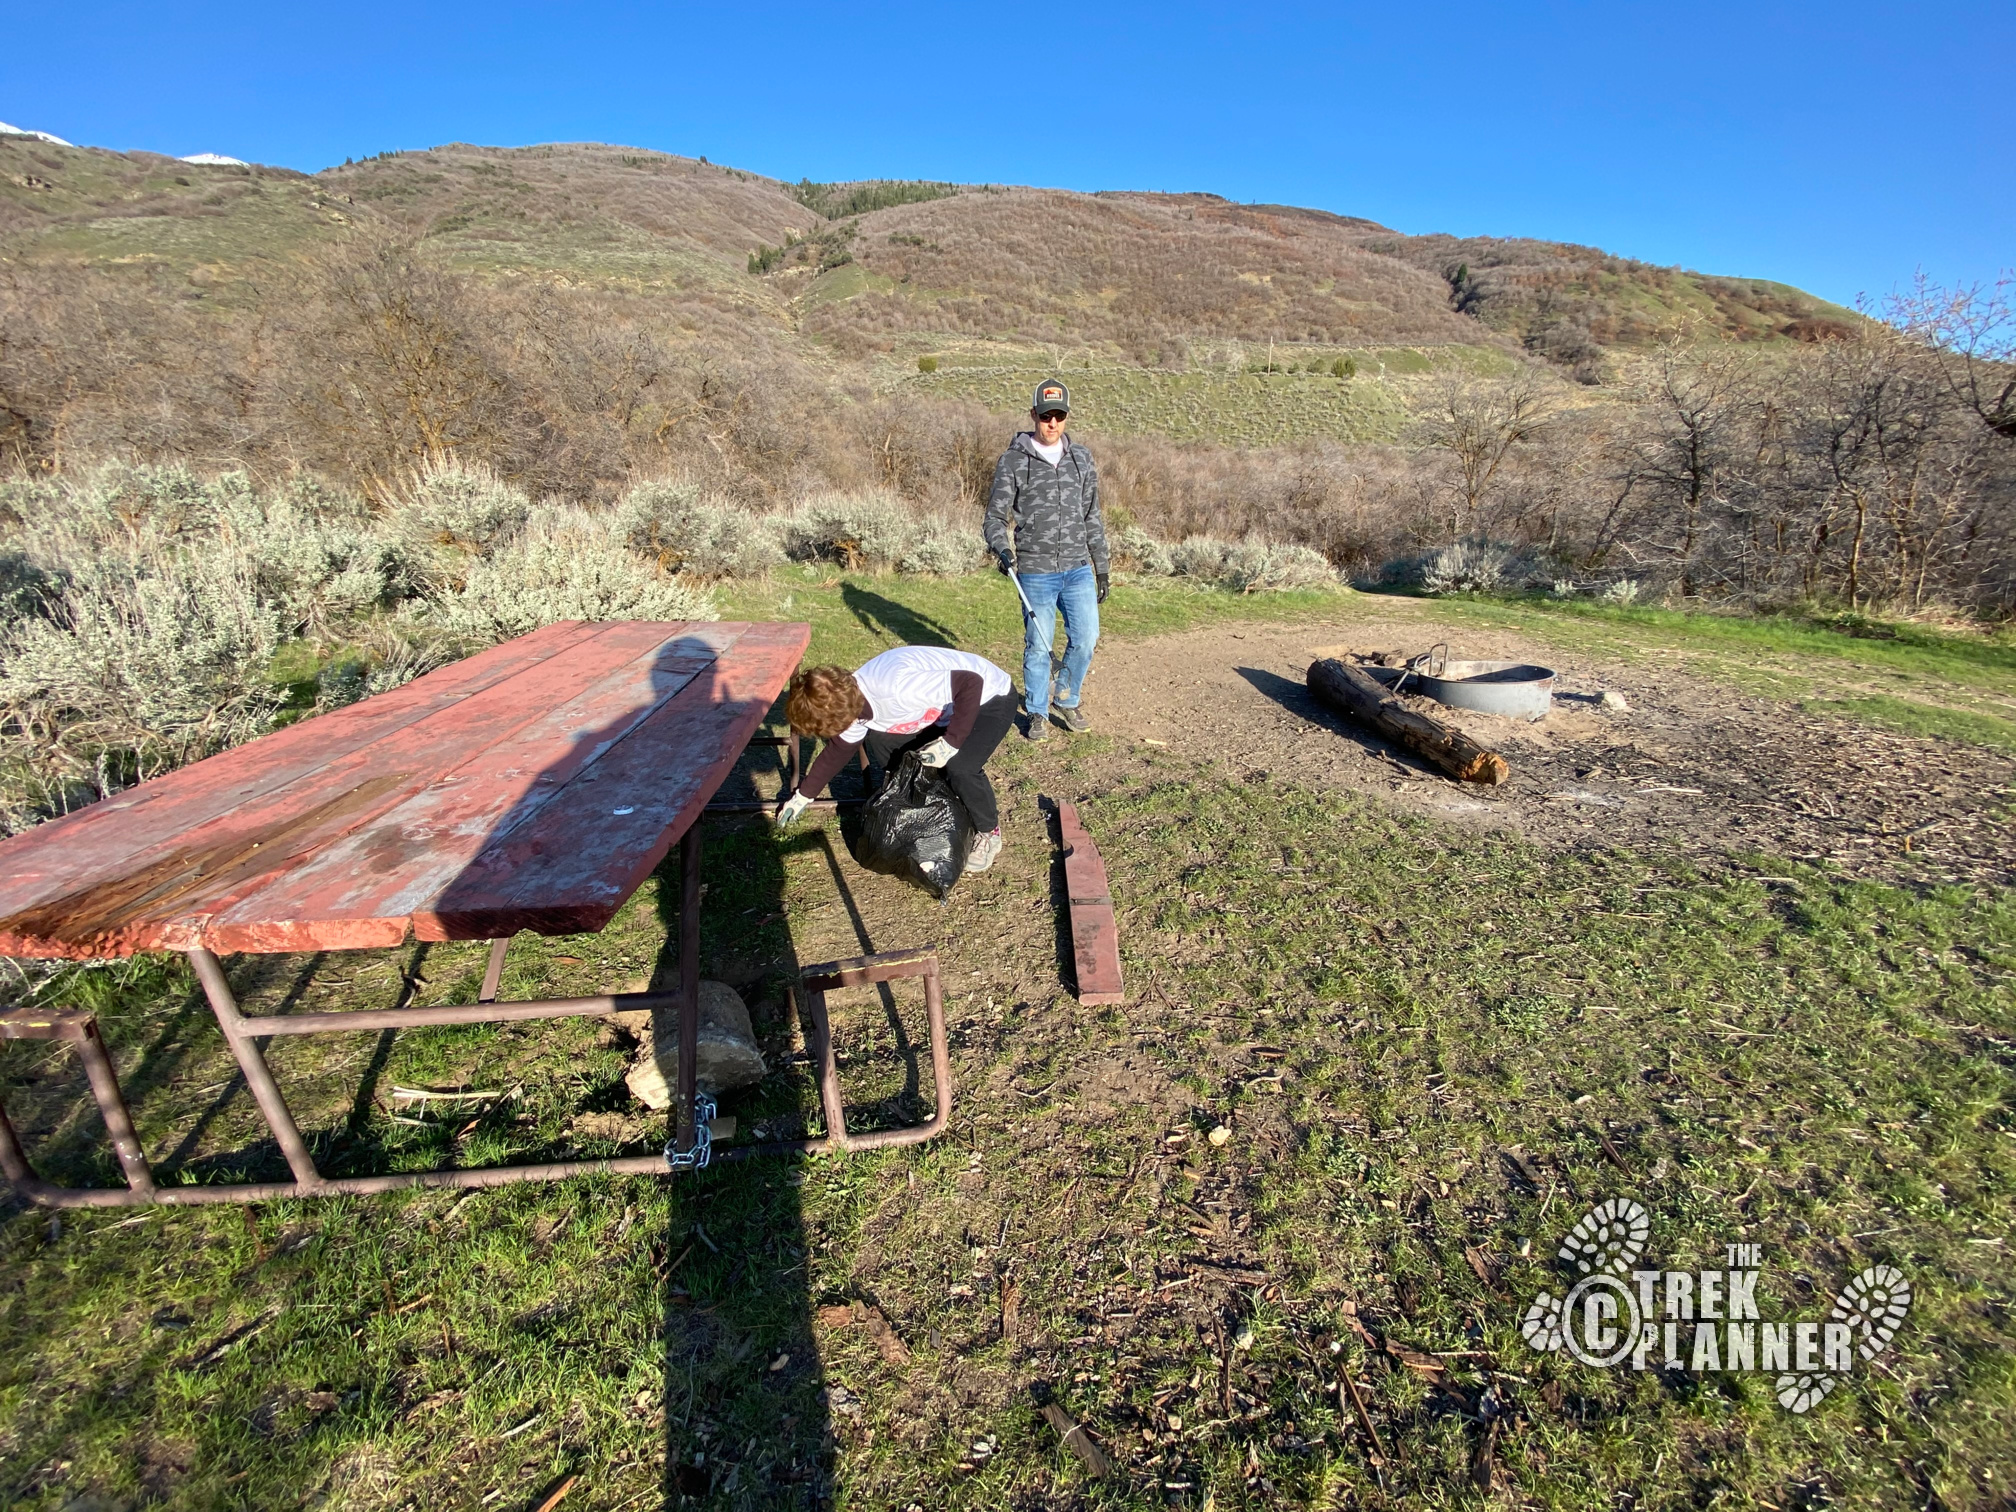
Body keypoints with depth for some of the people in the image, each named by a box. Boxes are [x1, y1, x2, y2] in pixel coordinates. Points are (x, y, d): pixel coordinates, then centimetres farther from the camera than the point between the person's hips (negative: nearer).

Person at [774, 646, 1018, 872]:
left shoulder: (896, 688, -39)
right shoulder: (851, 700, -10)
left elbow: (971, 684, -37)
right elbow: (840, 749, 9)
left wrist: (950, 742, -33)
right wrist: (804, 795, 15)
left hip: (992, 697, -8)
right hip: (948, 704, 8)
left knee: (960, 766, -28)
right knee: (880, 740, 1)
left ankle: (989, 833, 1)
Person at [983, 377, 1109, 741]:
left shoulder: (1082, 458, 10)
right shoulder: (1013, 460, -2)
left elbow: (1092, 517, 14)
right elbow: (995, 516, -1)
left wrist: (1101, 569, 13)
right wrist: (1002, 549, -22)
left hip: (1079, 569, 3)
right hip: (1035, 573, -3)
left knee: (1086, 638, 2)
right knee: (1038, 645, 3)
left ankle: (1066, 700, 25)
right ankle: (1038, 712, 23)